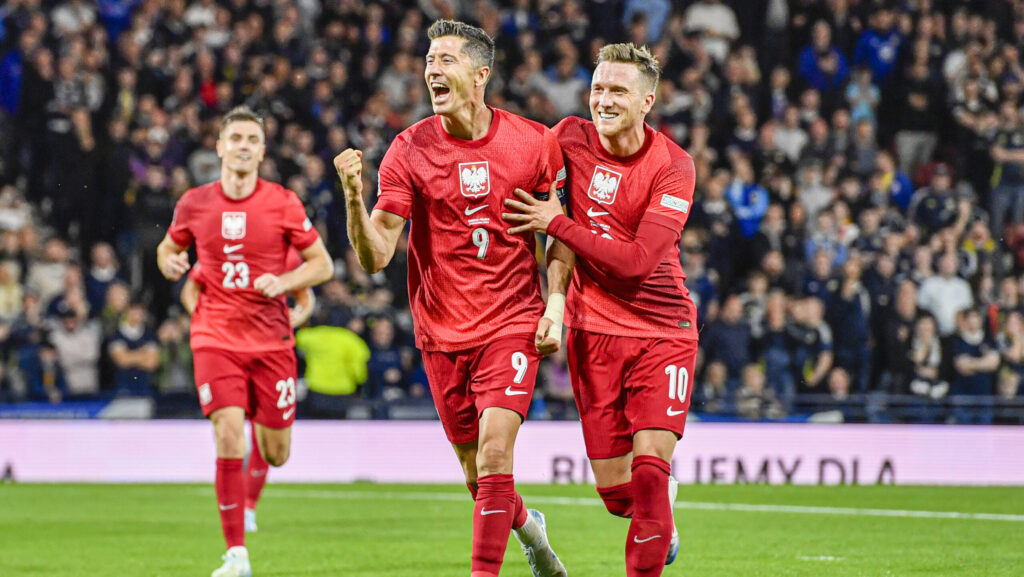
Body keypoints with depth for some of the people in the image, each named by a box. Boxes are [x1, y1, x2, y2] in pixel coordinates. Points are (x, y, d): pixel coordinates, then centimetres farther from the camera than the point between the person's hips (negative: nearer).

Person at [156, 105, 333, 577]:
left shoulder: (283, 203, -3)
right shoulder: (194, 203, 2)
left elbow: (322, 264, 3)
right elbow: (169, 247, 20)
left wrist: (283, 282, -15)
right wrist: (169, 263, -4)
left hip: (271, 339, 0)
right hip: (215, 338, 0)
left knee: (277, 454, 4)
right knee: (229, 438, -18)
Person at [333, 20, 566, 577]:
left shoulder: (533, 143, -5)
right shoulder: (409, 149, -6)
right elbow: (375, 256, -10)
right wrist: (354, 195, -27)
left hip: (513, 322, -2)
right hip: (441, 331, 2)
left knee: (494, 453, -18)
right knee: (475, 471, 10)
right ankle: (527, 526, 41)